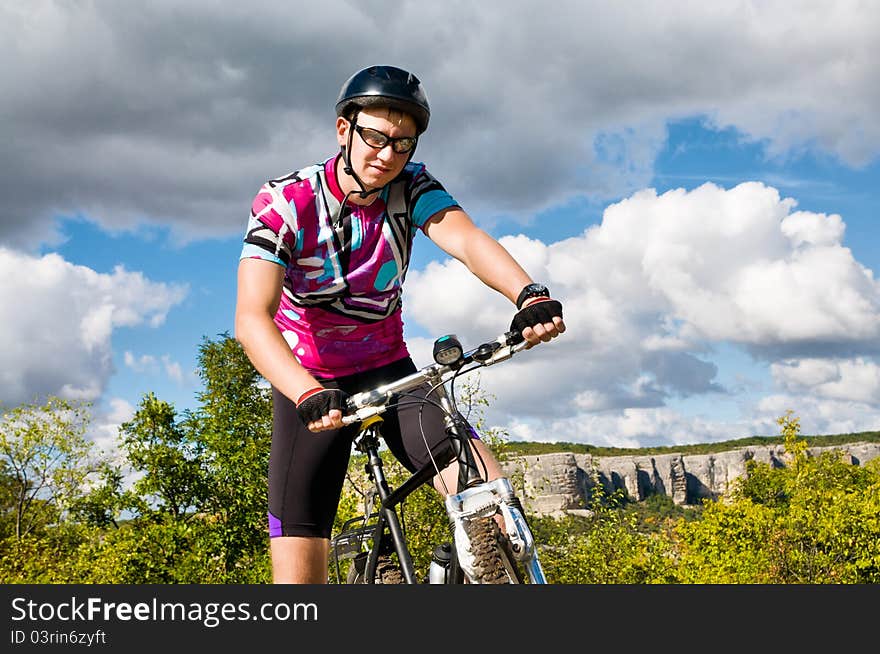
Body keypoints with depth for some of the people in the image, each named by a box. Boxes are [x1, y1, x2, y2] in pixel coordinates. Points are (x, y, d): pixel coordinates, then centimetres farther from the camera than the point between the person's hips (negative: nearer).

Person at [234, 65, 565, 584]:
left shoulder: (412, 187, -10)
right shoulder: (285, 202, -18)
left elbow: (465, 238, -31)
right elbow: (252, 319, -30)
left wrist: (530, 294, -52)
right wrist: (308, 395, -48)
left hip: (389, 373, 2)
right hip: (310, 384, -2)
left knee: (486, 487, -26)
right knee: (299, 570, -9)